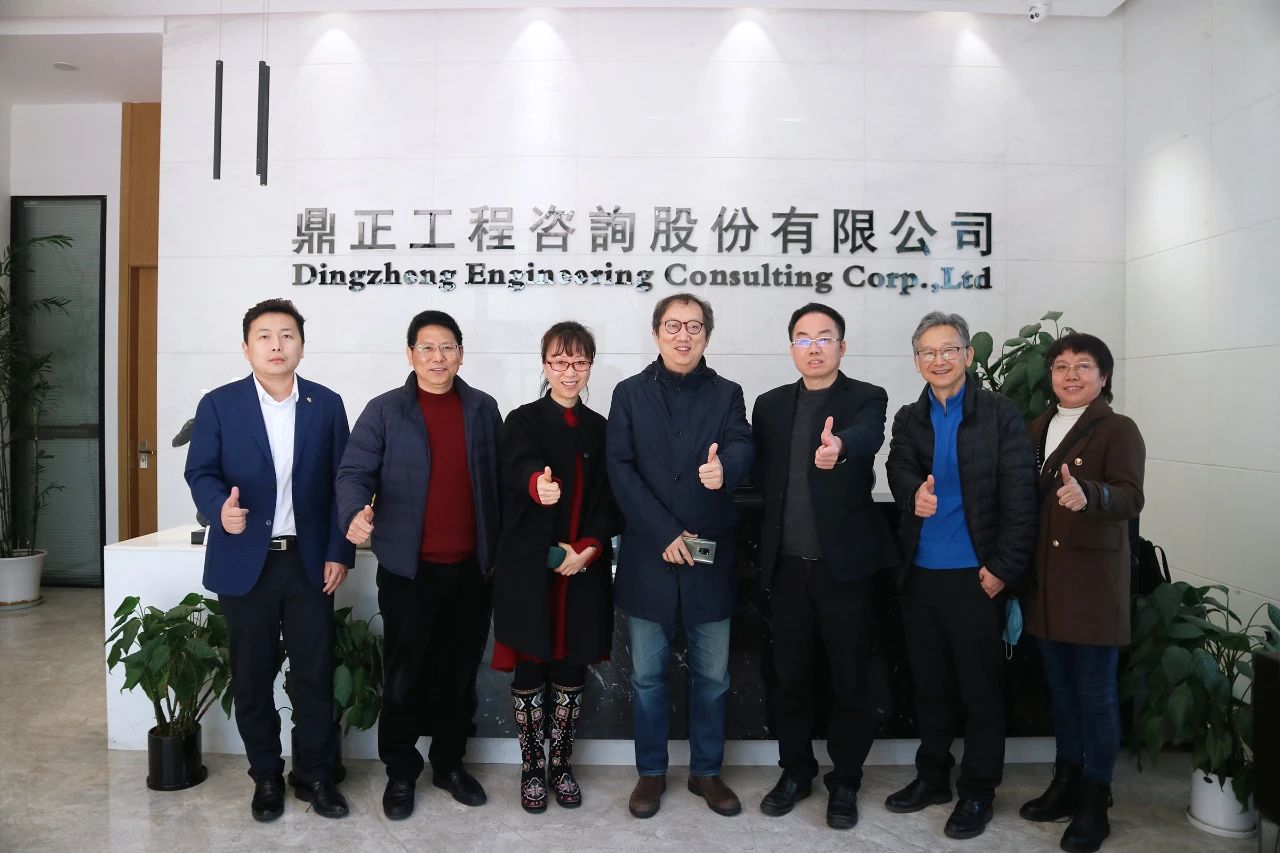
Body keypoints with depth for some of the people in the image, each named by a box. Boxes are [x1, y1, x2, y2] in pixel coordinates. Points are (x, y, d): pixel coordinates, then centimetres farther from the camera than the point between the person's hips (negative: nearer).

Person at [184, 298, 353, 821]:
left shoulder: (327, 404, 2)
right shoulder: (218, 405, -1)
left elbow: (341, 482, 3)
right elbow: (200, 472, -3)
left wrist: (340, 552, -2)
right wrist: (221, 507, -26)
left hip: (309, 561, 1)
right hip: (244, 563, 0)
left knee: (315, 674, 6)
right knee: (251, 677, 10)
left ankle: (315, 774, 22)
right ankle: (266, 776, 27)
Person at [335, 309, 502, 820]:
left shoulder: (483, 409, 7)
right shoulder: (384, 411, -1)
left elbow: (497, 480, 8)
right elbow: (355, 472, -7)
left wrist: (500, 550, 5)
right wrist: (356, 513, -28)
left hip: (471, 568, 3)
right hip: (409, 568, -2)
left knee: (459, 672, 14)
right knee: (404, 674, 8)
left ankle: (450, 763, 31)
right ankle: (400, 773, 26)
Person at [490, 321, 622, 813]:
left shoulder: (600, 429, 9)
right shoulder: (523, 420, -1)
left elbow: (610, 501, 6)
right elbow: (517, 466, -24)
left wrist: (589, 548, -10)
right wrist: (538, 483, -47)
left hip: (584, 570, 3)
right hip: (530, 569, -2)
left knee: (572, 670, 10)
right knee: (529, 671, 6)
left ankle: (561, 766, 27)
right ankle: (532, 768, 24)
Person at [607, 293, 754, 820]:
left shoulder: (727, 395, 5)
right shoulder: (630, 393, 2)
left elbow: (741, 448, -14)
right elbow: (620, 470, -6)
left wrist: (723, 468, -39)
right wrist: (664, 533, -15)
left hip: (710, 558, 1)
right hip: (648, 556, -1)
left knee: (711, 676, 12)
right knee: (648, 677, 10)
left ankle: (706, 771, 30)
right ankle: (651, 772, 28)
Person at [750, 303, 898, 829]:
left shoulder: (867, 399, -4)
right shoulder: (770, 405, 9)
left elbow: (867, 436, -27)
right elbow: (760, 474, 10)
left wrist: (839, 446, -48)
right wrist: (783, 512, -6)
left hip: (845, 562, -3)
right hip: (787, 564, 3)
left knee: (849, 679, 8)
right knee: (791, 676, 14)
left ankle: (845, 782, 26)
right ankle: (796, 772, 32)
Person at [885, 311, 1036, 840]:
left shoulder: (1000, 415, -3)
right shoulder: (908, 419, 10)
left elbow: (1019, 497, -6)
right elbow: (899, 471, -7)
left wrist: (1003, 568, -12)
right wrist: (914, 494, -30)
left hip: (975, 575, -4)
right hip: (919, 573, 4)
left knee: (980, 688, 6)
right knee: (929, 683, 15)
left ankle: (978, 791, 22)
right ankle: (932, 777, 31)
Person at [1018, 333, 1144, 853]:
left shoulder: (1118, 430, -6)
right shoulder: (1038, 429, 12)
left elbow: (1131, 498, -19)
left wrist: (1087, 494, -40)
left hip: (1093, 580, -6)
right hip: (1045, 579, 6)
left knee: (1096, 692, 2)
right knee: (1059, 686, 16)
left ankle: (1094, 803, 16)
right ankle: (1066, 781, 31)